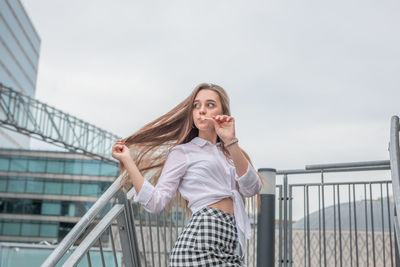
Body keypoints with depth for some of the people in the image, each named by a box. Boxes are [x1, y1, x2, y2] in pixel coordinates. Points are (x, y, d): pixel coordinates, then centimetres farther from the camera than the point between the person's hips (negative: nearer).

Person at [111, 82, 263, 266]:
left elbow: (252, 189, 0)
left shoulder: (227, 153, 19)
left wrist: (231, 142, -8)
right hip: (201, 243, -5)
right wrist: (127, 161, -9)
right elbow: (155, 202, -3)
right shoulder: (183, 152, 7)